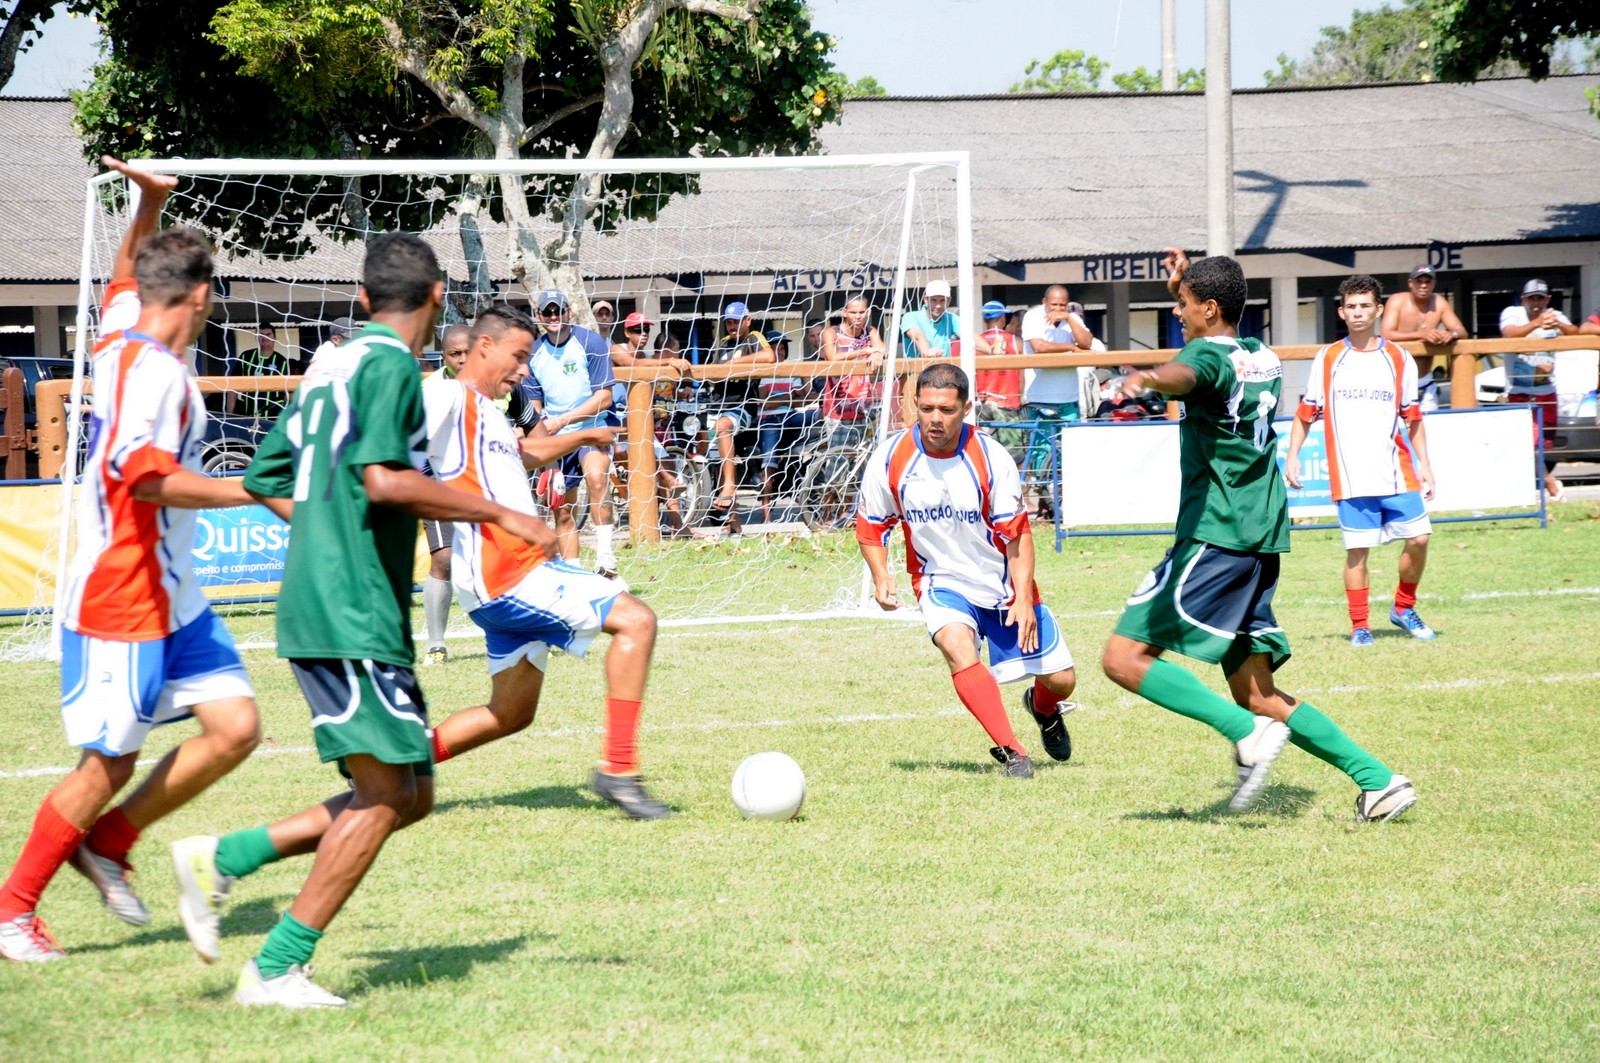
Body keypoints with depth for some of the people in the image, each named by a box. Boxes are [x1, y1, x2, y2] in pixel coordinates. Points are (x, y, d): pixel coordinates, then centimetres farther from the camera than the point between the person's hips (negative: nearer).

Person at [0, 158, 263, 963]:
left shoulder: (124, 333, 7)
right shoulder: (153, 370, -20)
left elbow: (124, 275, 30)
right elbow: (149, 476, -33)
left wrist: (149, 201, 15)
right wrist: (261, 491, -33)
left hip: (171, 596, 9)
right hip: (120, 601, -9)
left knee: (234, 726, 4)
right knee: (109, 764, -2)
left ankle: (109, 845, 17)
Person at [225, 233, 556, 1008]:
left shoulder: (333, 367, 18)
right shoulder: (390, 365, -9)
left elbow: (266, 483, 23)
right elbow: (383, 477, -23)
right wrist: (498, 515, -19)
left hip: (324, 608, 10)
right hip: (351, 617, -10)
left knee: (412, 793, 9)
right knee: (385, 795, -9)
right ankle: (276, 970, -8)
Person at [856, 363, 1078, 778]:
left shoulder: (990, 457, -17)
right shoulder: (891, 458, -14)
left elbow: (1017, 533, -12)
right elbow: (871, 526, 1)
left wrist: (1023, 598, -22)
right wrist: (881, 576, -16)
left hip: (1003, 582, 0)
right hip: (941, 582, 0)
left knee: (1060, 680, 2)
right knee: (958, 646, -33)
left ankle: (1043, 708, 41)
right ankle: (1011, 752, -28)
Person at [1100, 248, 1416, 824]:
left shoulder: (1209, 356, -9)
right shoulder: (1264, 358, 17)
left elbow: (1185, 374, -37)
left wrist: (1148, 378, -58)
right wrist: (1185, 285, 41)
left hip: (1214, 535, -9)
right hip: (1262, 539, 9)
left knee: (1124, 657, -9)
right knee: (1254, 691, 10)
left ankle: (1249, 734, -20)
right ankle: (1378, 780, 2)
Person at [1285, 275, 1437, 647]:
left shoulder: (1398, 359, 8)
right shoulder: (1327, 359, 6)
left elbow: (1412, 418, 11)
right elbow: (1306, 413, 10)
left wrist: (1424, 465, 7)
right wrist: (1292, 455, 0)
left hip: (1397, 472, 1)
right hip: (1351, 476, -1)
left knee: (1418, 538, -4)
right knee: (1357, 549, -2)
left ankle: (1403, 608, 17)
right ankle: (1359, 625, 8)